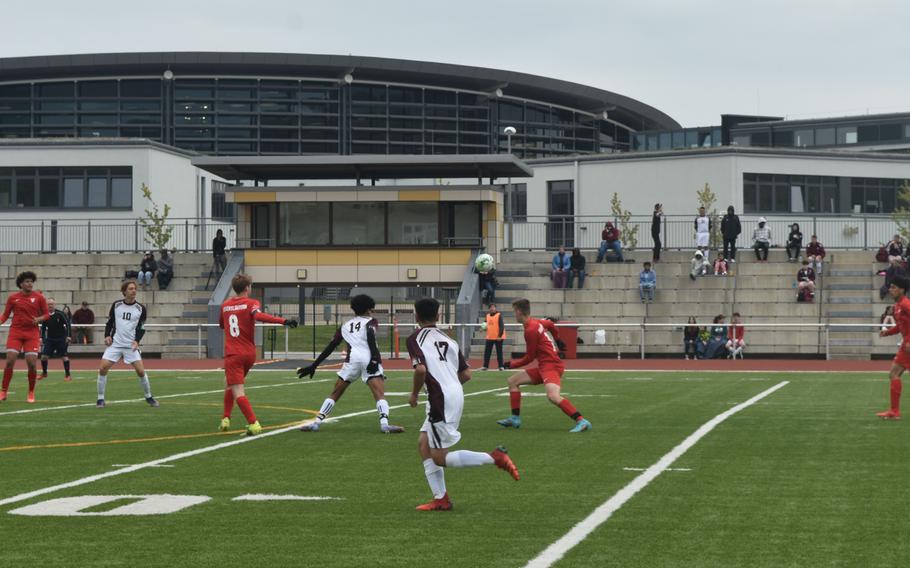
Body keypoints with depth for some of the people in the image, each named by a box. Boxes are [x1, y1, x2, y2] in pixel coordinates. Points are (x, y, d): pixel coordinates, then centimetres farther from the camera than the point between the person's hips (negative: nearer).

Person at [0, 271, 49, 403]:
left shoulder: (39, 297, 2)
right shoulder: (12, 298, 4)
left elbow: (46, 314, 6)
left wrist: (39, 319, -14)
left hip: (32, 334, 0)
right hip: (15, 333, 0)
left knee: (32, 363, -7)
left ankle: (31, 393, 10)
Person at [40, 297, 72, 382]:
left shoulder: (60, 314, -11)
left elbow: (67, 324, -9)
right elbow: (43, 327, 11)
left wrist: (68, 336, -16)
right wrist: (42, 338, 5)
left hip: (61, 338, -3)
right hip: (50, 339, 3)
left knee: (64, 356, -8)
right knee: (44, 355, -4)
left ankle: (67, 375, 1)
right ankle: (44, 373, 17)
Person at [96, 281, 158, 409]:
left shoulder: (141, 308, 0)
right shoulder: (116, 305, 3)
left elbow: (142, 328, 2)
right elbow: (109, 322, 11)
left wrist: (137, 340, -14)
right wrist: (107, 335, -4)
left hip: (131, 345, -1)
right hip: (115, 344, 1)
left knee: (141, 371, -9)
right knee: (103, 368, -11)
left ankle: (148, 397, 12)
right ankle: (100, 399, 2)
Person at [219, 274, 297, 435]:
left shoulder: (225, 305, 8)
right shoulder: (251, 303, -2)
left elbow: (221, 324, 26)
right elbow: (259, 316, -25)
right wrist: (284, 321, -35)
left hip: (232, 355, -2)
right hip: (249, 354, 2)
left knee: (238, 393, -9)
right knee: (229, 384, 24)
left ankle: (253, 424, -24)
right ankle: (225, 419, 23)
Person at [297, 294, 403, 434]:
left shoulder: (345, 325, 28)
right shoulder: (370, 321, 17)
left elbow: (330, 347, 24)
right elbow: (370, 335, -6)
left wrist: (314, 365, 27)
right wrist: (374, 358, -18)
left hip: (352, 359, 3)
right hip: (369, 359, -3)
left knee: (334, 395, 15)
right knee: (380, 395, -11)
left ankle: (316, 423, 10)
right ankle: (384, 423, -31)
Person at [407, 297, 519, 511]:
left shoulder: (415, 339, -3)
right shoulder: (448, 339, 17)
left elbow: (420, 369, -20)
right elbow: (466, 374, 13)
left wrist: (414, 395, -4)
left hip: (440, 399, -8)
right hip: (456, 395, 8)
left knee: (440, 458, -1)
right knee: (423, 443, 17)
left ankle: (495, 457, -13)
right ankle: (440, 498, 13)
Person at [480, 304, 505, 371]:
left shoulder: (499, 315, -8)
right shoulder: (487, 315, 11)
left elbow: (501, 326, -13)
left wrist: (500, 335, -19)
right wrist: (485, 328, 0)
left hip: (498, 337, -6)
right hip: (489, 337, 6)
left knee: (499, 352, 1)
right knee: (487, 352, 4)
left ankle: (501, 366, 7)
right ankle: (485, 366, 9)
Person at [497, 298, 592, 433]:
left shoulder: (530, 330, -16)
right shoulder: (537, 322, 10)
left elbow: (529, 357, -11)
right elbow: (550, 325, 33)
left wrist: (512, 365, 3)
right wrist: (556, 339, 48)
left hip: (551, 365, -10)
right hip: (544, 366, 10)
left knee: (553, 396, -32)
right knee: (513, 381, 14)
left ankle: (581, 422, -34)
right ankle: (515, 419, 14)